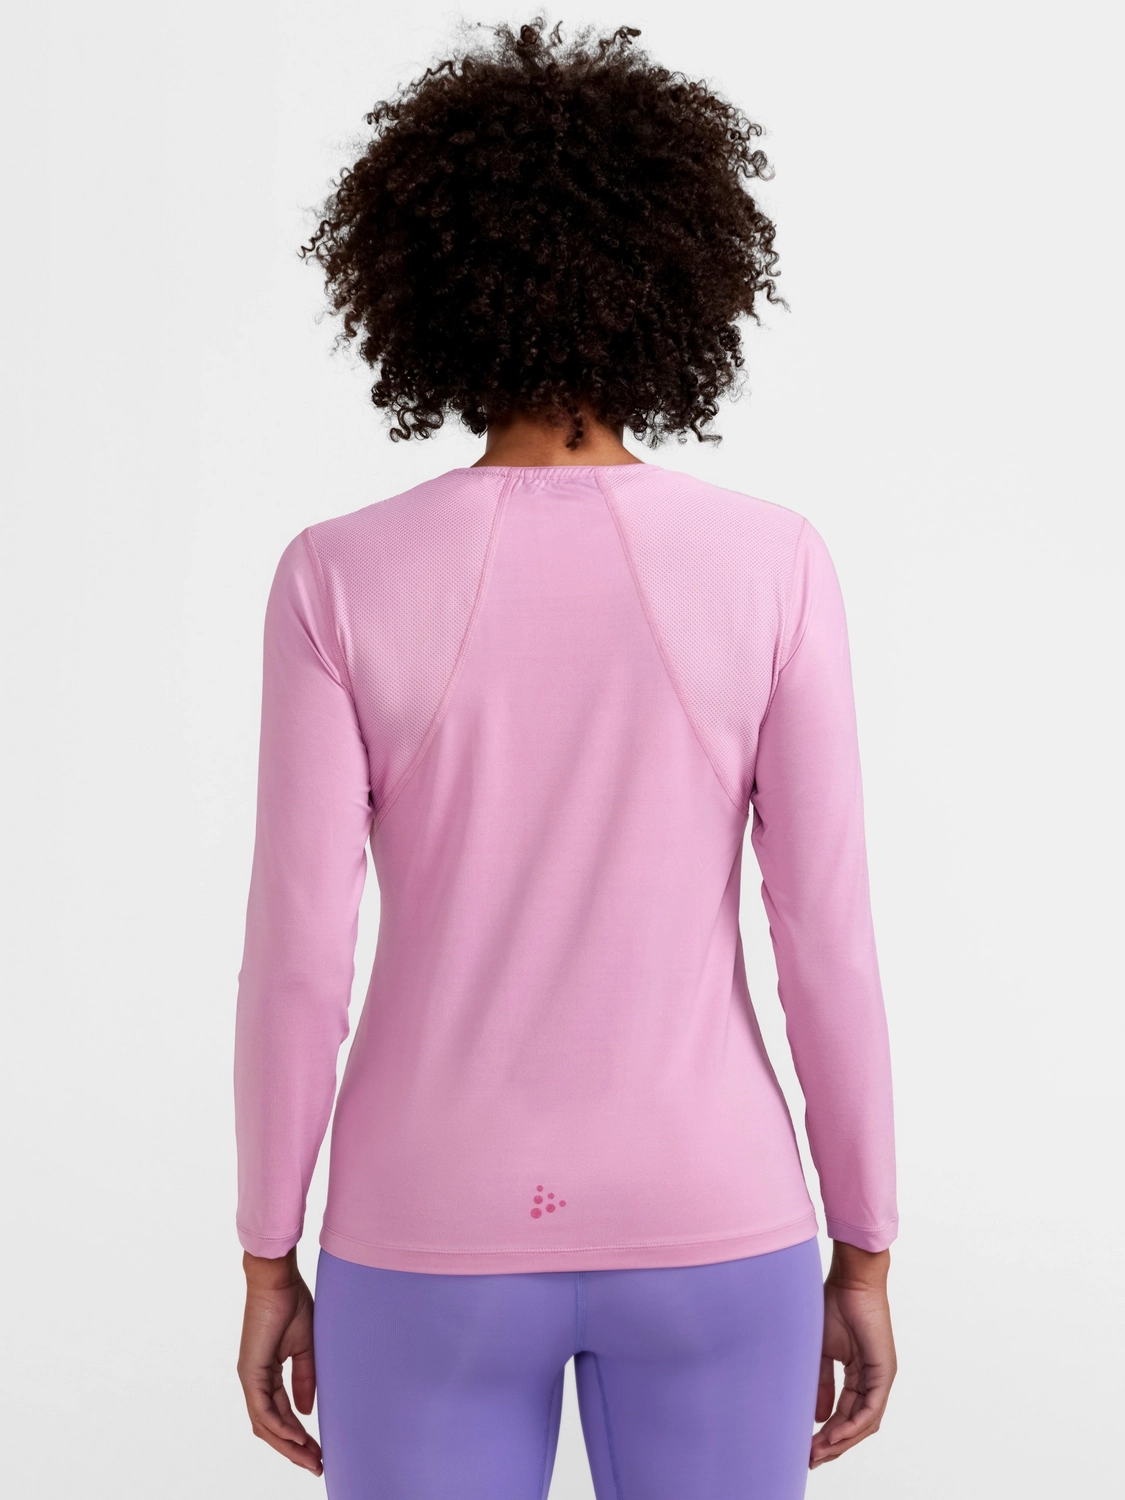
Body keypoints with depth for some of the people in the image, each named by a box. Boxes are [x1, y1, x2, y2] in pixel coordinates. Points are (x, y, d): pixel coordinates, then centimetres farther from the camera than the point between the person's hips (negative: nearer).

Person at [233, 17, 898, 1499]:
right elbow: (827, 938, -8)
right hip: (702, 1232, 1)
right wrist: (864, 1258, 4)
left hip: (439, 1239, 0)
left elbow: (297, 958, -11)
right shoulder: (774, 564, -10)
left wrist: (268, 1265, 3)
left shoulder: (341, 579, -11)